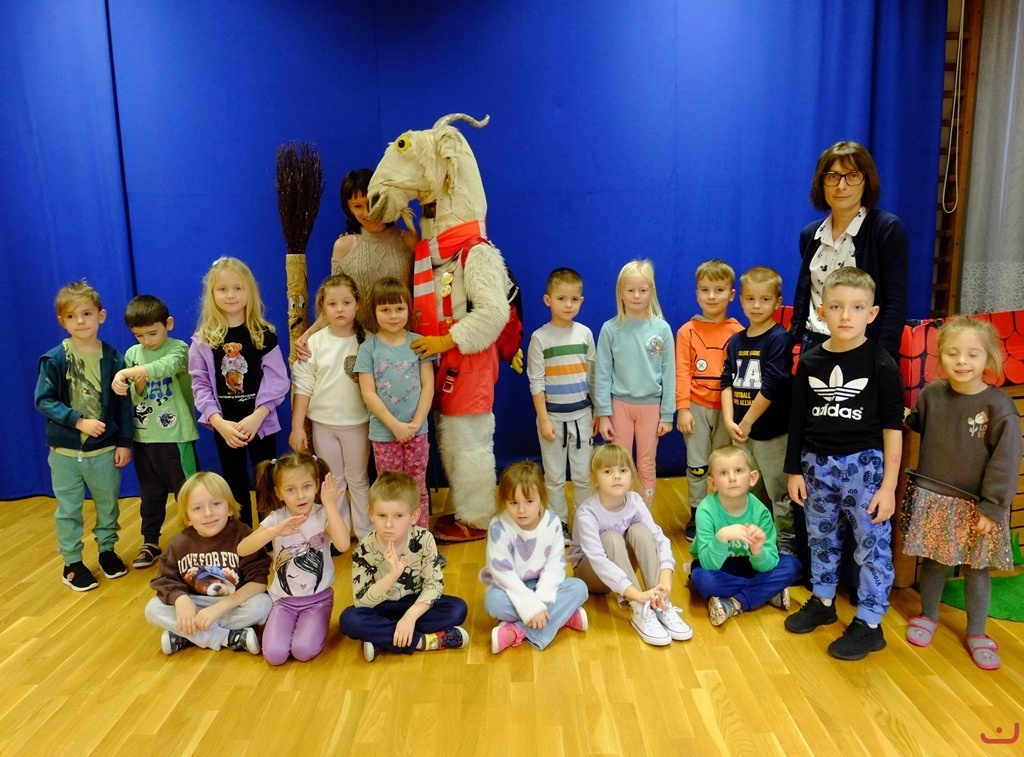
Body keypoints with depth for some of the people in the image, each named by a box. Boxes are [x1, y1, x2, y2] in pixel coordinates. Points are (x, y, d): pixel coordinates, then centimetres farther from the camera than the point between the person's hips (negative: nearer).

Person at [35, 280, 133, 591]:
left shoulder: (112, 358, -6)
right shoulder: (54, 359, -9)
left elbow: (123, 404, -1)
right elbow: (44, 401, -8)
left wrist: (125, 443, -2)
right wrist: (79, 421, -20)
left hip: (104, 448, 1)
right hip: (65, 449, -1)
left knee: (108, 503, 15)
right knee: (69, 509, 11)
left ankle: (107, 549, 35)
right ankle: (71, 562, 24)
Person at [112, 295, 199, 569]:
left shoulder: (179, 349, -8)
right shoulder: (131, 354, 6)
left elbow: (167, 366, -32)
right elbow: (133, 398, 5)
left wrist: (126, 372, -44)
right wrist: (136, 386, -18)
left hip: (175, 435, -4)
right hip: (143, 436, 5)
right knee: (150, 494, 16)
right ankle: (150, 542, 30)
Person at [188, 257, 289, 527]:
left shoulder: (264, 334, -4)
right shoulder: (203, 340, -1)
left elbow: (277, 380, -8)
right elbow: (200, 386, -4)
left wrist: (256, 417, -19)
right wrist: (220, 423, -16)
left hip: (261, 423, -1)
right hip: (224, 426, 1)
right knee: (235, 485, 13)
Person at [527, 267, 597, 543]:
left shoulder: (585, 334, 2)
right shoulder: (540, 338, -7)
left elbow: (593, 375, 8)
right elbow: (536, 383, -7)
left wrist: (597, 411, 8)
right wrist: (543, 419, -10)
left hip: (581, 413, 2)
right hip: (552, 414, -2)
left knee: (584, 474, 8)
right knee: (554, 475, 9)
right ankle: (559, 522, 23)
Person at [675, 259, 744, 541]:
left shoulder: (738, 332, 0)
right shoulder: (687, 331, -2)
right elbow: (682, 372, -4)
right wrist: (683, 409, -9)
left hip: (728, 407, 1)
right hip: (697, 407, 0)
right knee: (697, 465, 8)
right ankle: (696, 514, 21)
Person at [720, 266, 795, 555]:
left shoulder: (779, 338, -11)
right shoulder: (735, 341, 8)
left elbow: (772, 387, -16)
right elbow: (727, 382, 3)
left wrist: (747, 422, -13)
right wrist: (729, 421, -10)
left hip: (772, 432, -6)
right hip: (741, 432, 6)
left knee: (780, 494, 3)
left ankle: (786, 547, 17)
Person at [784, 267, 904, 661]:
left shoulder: (881, 364, -10)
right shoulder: (810, 362, 0)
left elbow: (893, 428, -7)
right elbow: (798, 421, 5)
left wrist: (889, 485, -9)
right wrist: (795, 471, 6)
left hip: (864, 464, -3)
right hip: (817, 465, 4)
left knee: (872, 545, 4)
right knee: (820, 539, 17)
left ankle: (869, 624, 18)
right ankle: (822, 602, 36)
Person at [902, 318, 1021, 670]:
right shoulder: (931, 393, -5)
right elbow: (914, 423, 17)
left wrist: (991, 507, -13)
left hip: (975, 506, -2)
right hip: (932, 497, 3)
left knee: (976, 569, 12)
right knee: (932, 560, 17)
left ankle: (976, 633, 30)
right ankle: (928, 615, 37)